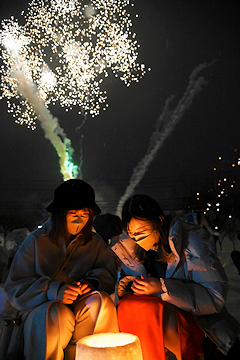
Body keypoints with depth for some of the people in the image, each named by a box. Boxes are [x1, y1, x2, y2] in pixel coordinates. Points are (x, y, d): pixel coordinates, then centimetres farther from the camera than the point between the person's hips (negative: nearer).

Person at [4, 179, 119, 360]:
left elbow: (108, 272, 6)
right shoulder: (36, 241, 0)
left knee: (101, 300, -28)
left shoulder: (95, 242, 8)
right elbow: (15, 287, -4)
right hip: (42, 308, -2)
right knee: (58, 315, -35)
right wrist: (54, 291, -21)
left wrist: (92, 281, -19)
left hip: (80, 307, 3)